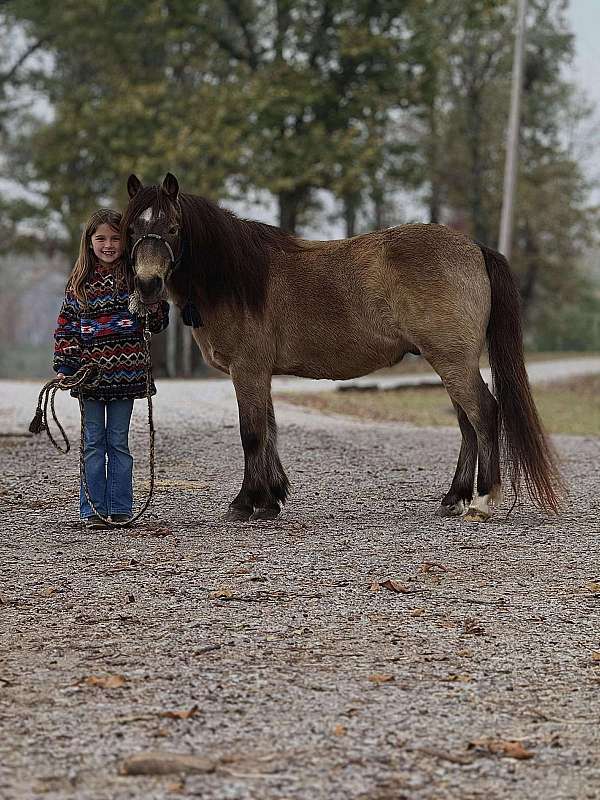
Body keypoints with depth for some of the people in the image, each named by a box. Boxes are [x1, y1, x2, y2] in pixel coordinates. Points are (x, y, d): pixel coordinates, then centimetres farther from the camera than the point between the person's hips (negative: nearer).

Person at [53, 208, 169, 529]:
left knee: (118, 442, 6)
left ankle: (120, 508, 12)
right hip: (90, 373, 1)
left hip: (125, 375, -1)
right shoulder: (79, 282, 5)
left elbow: (158, 324, 4)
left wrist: (152, 298, -16)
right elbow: (66, 327, 7)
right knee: (93, 443, 5)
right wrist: (65, 367, -1)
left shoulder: (136, 277, 1)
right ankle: (92, 510, 9)